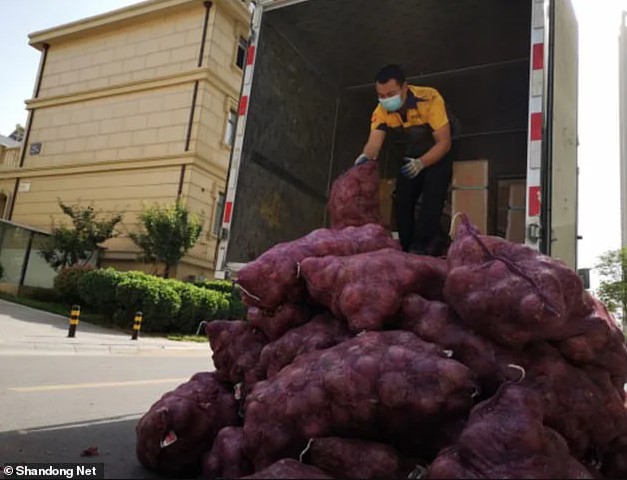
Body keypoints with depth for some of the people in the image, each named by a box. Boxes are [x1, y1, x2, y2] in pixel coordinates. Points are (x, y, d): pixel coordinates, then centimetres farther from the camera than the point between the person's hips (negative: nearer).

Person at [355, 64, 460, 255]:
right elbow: (374, 142, -30)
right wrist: (366, 157, -54)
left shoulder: (430, 99, -33)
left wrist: (421, 163, -48)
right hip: (414, 150, 5)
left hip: (441, 146, -5)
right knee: (403, 196, -2)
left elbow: (444, 143, -33)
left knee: (432, 192, -24)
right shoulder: (381, 111, -19)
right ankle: (406, 246, 10)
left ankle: (424, 245, -18)